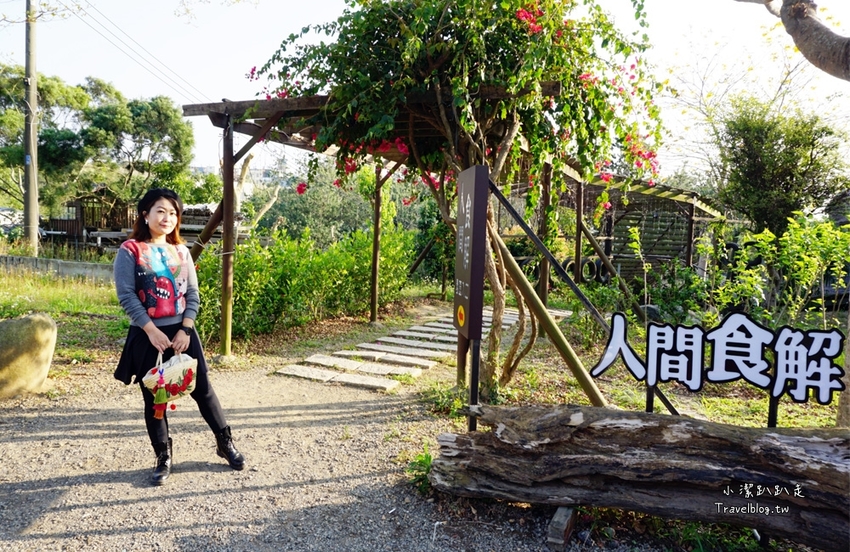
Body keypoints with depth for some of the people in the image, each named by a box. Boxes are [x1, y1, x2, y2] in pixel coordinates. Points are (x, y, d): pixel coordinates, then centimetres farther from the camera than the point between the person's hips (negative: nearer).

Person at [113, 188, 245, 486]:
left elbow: (193, 294, 5)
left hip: (182, 332, 3)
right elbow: (127, 296, -12)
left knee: (202, 389, 7)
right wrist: (152, 331, -17)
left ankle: (225, 443, 22)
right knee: (154, 397, 8)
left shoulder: (181, 252, 7)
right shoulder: (130, 251, -5)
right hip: (147, 336, -3)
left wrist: (185, 329, -8)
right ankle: (163, 457, 23)